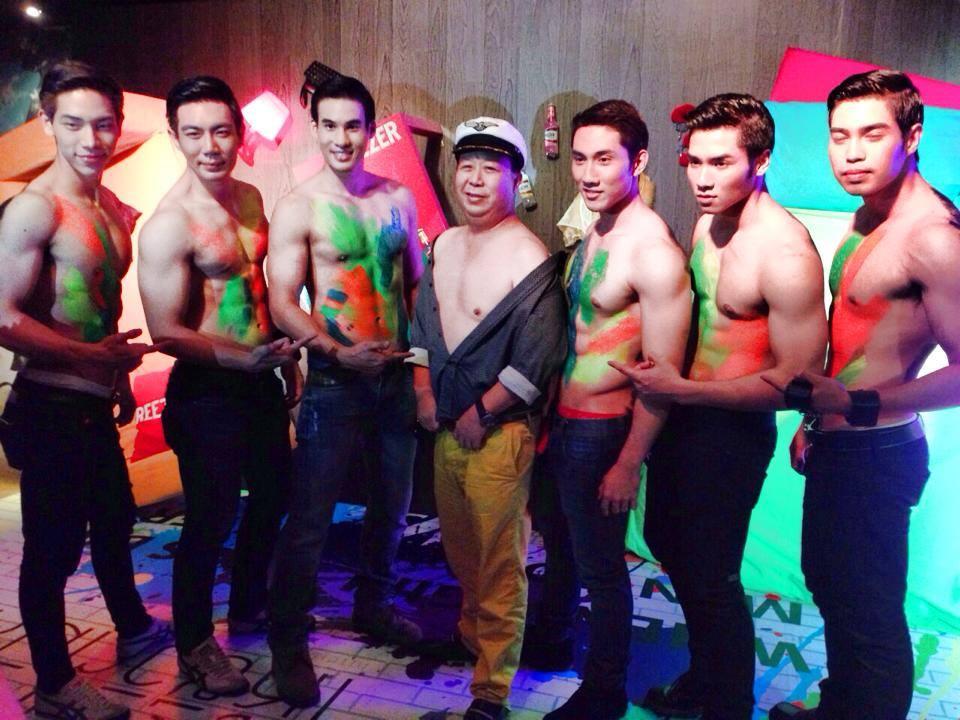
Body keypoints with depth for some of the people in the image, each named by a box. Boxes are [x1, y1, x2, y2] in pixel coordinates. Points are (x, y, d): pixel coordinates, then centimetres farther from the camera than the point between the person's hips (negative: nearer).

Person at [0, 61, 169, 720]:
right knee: (53, 547, 4)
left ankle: (133, 629, 46)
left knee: (115, 522, 24)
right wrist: (97, 356, -25)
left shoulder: (117, 212, 9)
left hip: (95, 406, 9)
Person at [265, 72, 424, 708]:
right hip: (335, 381, -5)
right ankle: (288, 643, 16)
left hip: (400, 375, 5)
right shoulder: (298, 208, -7)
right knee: (311, 517, 0)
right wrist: (337, 350, -25)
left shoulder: (398, 198, 7)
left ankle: (373, 606, 38)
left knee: (393, 500, 17)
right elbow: (283, 303, -12)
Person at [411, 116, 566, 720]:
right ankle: (470, 633, 45)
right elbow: (423, 320, 16)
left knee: (499, 563, 2)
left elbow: (535, 360, -18)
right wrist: (425, 391, 5)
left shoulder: (530, 260, -14)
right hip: (445, 424, 7)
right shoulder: (444, 245, 8)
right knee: (460, 548, 22)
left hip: (498, 433, -7)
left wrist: (480, 415, -15)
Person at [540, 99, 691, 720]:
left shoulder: (653, 250, -20)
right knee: (560, 548, 26)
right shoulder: (592, 235, 6)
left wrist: (630, 463, -19)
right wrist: (549, 416, 14)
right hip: (562, 423, 8)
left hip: (601, 431, -8)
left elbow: (662, 373, -21)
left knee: (601, 567, 10)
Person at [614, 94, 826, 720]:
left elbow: (799, 379, -25)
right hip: (682, 411, 9)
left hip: (734, 428, -9)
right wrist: (664, 374, 2)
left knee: (711, 578, 4)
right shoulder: (709, 223, 1)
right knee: (669, 542, 24)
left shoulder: (784, 252, -25)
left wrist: (681, 389, -22)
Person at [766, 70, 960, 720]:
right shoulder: (869, 218, 9)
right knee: (829, 584, 25)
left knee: (870, 616, 4)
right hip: (835, 443, 10)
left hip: (876, 453, -10)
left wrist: (858, 405, -27)